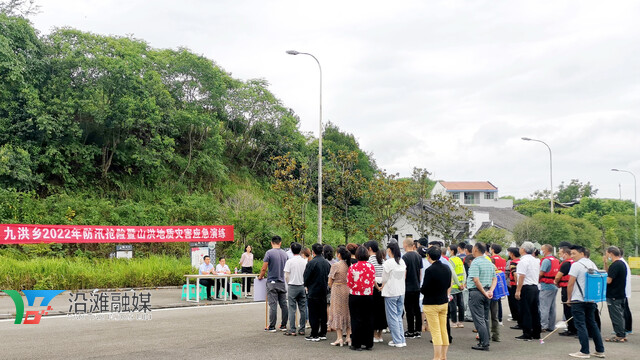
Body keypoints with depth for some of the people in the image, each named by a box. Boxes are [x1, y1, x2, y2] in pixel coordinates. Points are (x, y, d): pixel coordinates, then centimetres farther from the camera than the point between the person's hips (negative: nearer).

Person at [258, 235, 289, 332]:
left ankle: (272, 327, -2)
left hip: (272, 282, -5)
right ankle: (283, 326, 13)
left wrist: (260, 277, 7)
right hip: (282, 282, 5)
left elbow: (264, 268, -11)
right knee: (283, 304, 8)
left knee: (273, 305, -4)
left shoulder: (269, 253, -9)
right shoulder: (284, 253, 8)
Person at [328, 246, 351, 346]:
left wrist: (332, 289, 13)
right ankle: (348, 337, 12)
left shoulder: (335, 265, -11)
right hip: (348, 290, 5)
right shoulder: (350, 265, 2)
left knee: (337, 313, 2)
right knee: (347, 313, 12)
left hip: (337, 290, -5)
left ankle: (339, 338, 0)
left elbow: (330, 282, -5)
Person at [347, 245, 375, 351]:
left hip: (355, 296, -3)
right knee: (368, 319, 11)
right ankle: (368, 344, 16)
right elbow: (373, 281, 7)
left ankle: (357, 344, 7)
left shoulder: (353, 267, -12)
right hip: (369, 296, 3)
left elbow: (349, 283, -5)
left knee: (356, 320, 4)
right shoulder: (371, 267, -2)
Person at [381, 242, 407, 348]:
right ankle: (402, 340, 15)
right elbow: (404, 276, 11)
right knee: (399, 316, 14)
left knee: (392, 317, 2)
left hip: (391, 293, -7)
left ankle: (397, 341, 4)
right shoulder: (402, 262, 5)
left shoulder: (388, 263, -15)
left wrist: (382, 287, 12)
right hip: (401, 292, 7)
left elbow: (384, 279, -8)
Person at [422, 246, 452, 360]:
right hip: (444, 302, 7)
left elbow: (424, 290, -18)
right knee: (444, 331, 14)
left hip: (431, 304, -7)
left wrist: (420, 289, 3)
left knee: (435, 333, -2)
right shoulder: (447, 268, 1)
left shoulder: (429, 270, -21)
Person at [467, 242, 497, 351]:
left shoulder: (475, 262, -14)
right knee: (485, 318, 15)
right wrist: (490, 291, 0)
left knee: (479, 319, -4)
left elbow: (476, 280, -21)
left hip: (476, 292, -8)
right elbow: (495, 279, 12)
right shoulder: (489, 263, 12)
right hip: (486, 291, 8)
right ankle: (485, 341, 20)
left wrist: (485, 293, -13)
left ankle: (484, 344, -5)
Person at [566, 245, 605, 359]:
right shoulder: (592, 264, 11)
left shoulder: (576, 265, -12)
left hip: (578, 300, -7)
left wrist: (569, 298, -3)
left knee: (581, 325, -3)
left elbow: (570, 284, -14)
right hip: (591, 300, 7)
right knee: (592, 324, 14)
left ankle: (584, 352, -2)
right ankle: (600, 351, 16)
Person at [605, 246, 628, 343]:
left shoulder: (615, 265, -19)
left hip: (613, 296, -10)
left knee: (616, 316, -3)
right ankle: (622, 335, 22)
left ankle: (620, 336, 1)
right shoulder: (622, 264, 12)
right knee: (620, 315, 16)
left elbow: (608, 280, -23)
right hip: (621, 294, 10)